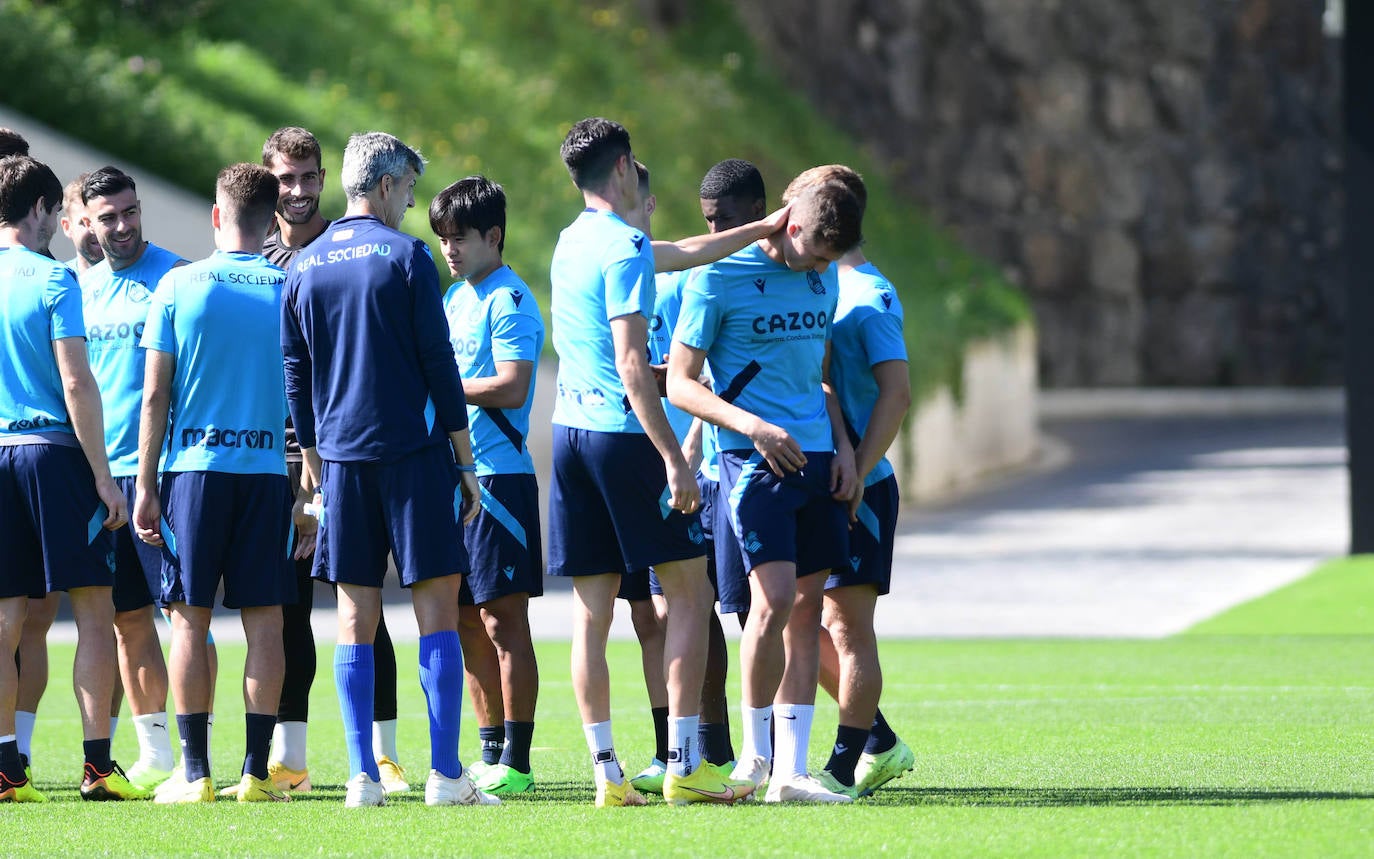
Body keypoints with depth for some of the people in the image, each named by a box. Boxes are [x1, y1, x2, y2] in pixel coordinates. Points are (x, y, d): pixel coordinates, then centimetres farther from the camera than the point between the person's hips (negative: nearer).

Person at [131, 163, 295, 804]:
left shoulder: (178, 287, -1)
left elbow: (155, 397, -1)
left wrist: (146, 486, 4)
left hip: (194, 466, -1)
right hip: (268, 468, 1)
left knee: (190, 620, 3)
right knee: (263, 621, 3)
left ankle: (194, 772, 1)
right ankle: (257, 771, 1)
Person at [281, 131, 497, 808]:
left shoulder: (303, 269, 8)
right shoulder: (405, 257, -5)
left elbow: (295, 376, 12)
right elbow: (440, 366, -6)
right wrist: (464, 460, -1)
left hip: (341, 459, 4)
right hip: (414, 454, -4)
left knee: (355, 620, 5)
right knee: (437, 611, -2)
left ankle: (362, 777, 0)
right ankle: (445, 774, -7)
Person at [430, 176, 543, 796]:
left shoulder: (509, 300, -9)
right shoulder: (454, 298, 18)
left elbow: (512, 388, -18)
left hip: (499, 477, -9)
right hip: (455, 477, 9)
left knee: (503, 618, -8)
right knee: (468, 623, 10)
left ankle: (516, 763, -6)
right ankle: (490, 755, 17)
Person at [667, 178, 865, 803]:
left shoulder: (824, 278, 13)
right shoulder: (718, 279, -7)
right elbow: (680, 384, -7)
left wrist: (842, 444, 12)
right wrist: (754, 428, -19)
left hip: (816, 457, 6)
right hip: (753, 459, -6)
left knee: (807, 607, 3)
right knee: (775, 597, -18)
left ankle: (790, 770, 5)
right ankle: (754, 751, -1)